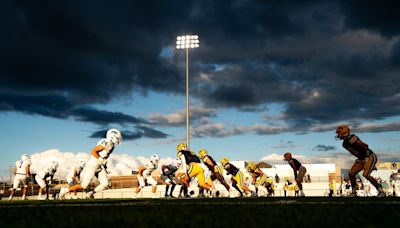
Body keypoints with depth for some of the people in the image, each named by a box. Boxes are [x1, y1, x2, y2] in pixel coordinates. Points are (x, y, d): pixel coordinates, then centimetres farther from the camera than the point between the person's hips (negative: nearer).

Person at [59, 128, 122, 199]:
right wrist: (101, 160, -21)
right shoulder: (106, 143, -19)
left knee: (105, 184, -3)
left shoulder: (112, 145, 10)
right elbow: (93, 151, -21)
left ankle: (90, 194, 13)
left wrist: (105, 167, 15)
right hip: (92, 166, -9)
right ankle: (65, 190, 13)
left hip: (99, 167, 9)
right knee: (84, 185, -4)